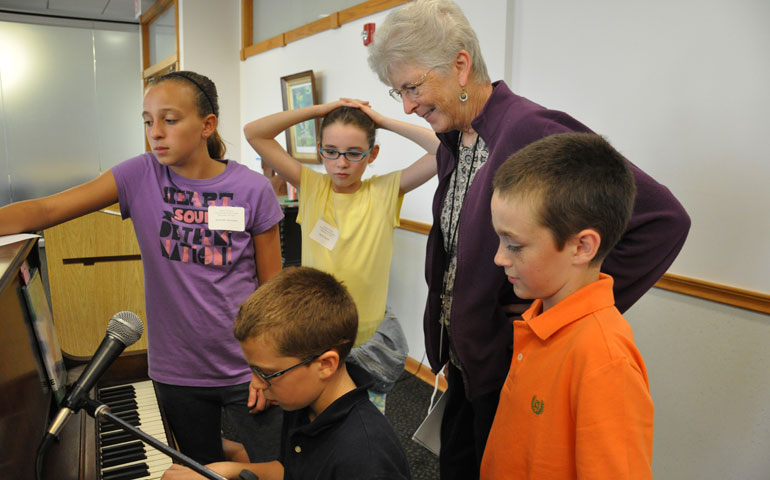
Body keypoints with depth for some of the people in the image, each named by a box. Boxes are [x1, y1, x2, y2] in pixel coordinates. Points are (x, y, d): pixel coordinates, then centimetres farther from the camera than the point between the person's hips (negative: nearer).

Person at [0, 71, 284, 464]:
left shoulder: (252, 189, -10)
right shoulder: (141, 176, -5)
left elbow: (272, 286, -5)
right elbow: (46, 210, -14)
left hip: (246, 371, -1)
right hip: (177, 372, 2)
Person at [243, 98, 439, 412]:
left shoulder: (385, 192, -7)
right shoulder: (311, 186, -3)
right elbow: (254, 133, -6)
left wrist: (383, 121, -12)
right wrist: (320, 110, -10)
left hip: (369, 337, -1)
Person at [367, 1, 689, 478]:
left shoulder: (533, 130, -23)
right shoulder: (452, 142, 5)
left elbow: (664, 220, -25)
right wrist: (448, 350, 11)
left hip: (511, 366, -7)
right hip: (464, 358, 8)